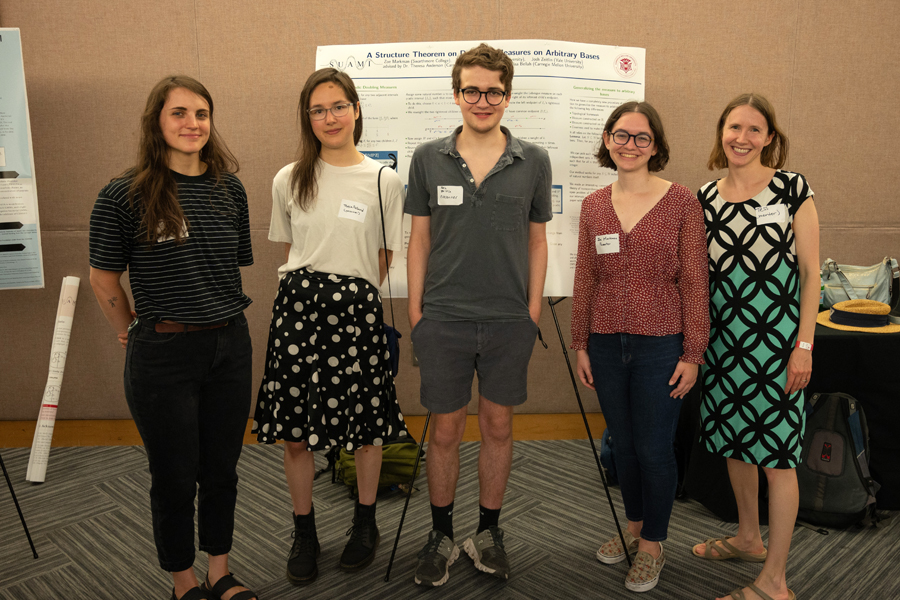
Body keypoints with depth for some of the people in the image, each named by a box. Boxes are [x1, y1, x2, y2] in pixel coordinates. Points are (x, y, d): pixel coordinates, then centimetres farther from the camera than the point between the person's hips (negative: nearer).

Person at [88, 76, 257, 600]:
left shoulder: (229, 189, 4)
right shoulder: (124, 196, -9)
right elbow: (104, 278, 0)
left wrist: (224, 319, 11)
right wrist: (135, 334, 6)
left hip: (230, 346, 4)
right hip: (163, 354, -4)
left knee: (222, 469, 16)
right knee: (175, 477, 10)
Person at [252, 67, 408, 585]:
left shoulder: (384, 181, 1)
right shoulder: (289, 180, 7)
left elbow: (384, 260, 7)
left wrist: (350, 294, 3)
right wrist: (307, 292, 13)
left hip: (357, 310, -1)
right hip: (297, 309, 2)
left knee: (366, 427, 7)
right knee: (295, 434, 6)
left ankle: (366, 523, 31)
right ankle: (304, 533, 26)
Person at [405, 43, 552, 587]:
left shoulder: (533, 161, 3)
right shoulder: (429, 159, 2)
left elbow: (537, 240, 7)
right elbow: (420, 239, 6)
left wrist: (533, 311, 3)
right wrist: (415, 311, 2)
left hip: (509, 320, 1)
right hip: (444, 318, 0)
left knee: (498, 426, 11)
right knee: (446, 430, 8)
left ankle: (489, 532, 29)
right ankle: (442, 536, 26)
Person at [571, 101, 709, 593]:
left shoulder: (681, 202, -4)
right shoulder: (593, 206, 6)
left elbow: (693, 281, -5)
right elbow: (585, 281, 9)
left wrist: (693, 353, -8)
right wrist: (580, 344, 7)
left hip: (661, 345, -3)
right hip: (607, 344, 4)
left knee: (654, 448, 5)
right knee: (623, 444, 16)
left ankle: (652, 544, 26)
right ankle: (633, 527, 37)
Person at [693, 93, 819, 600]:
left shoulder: (792, 189, -5)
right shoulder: (706, 198, 6)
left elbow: (810, 272, -5)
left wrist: (804, 344, -10)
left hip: (777, 339, -5)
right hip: (724, 339, 5)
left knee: (777, 453, 0)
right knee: (734, 442, 16)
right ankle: (749, 538, 38)